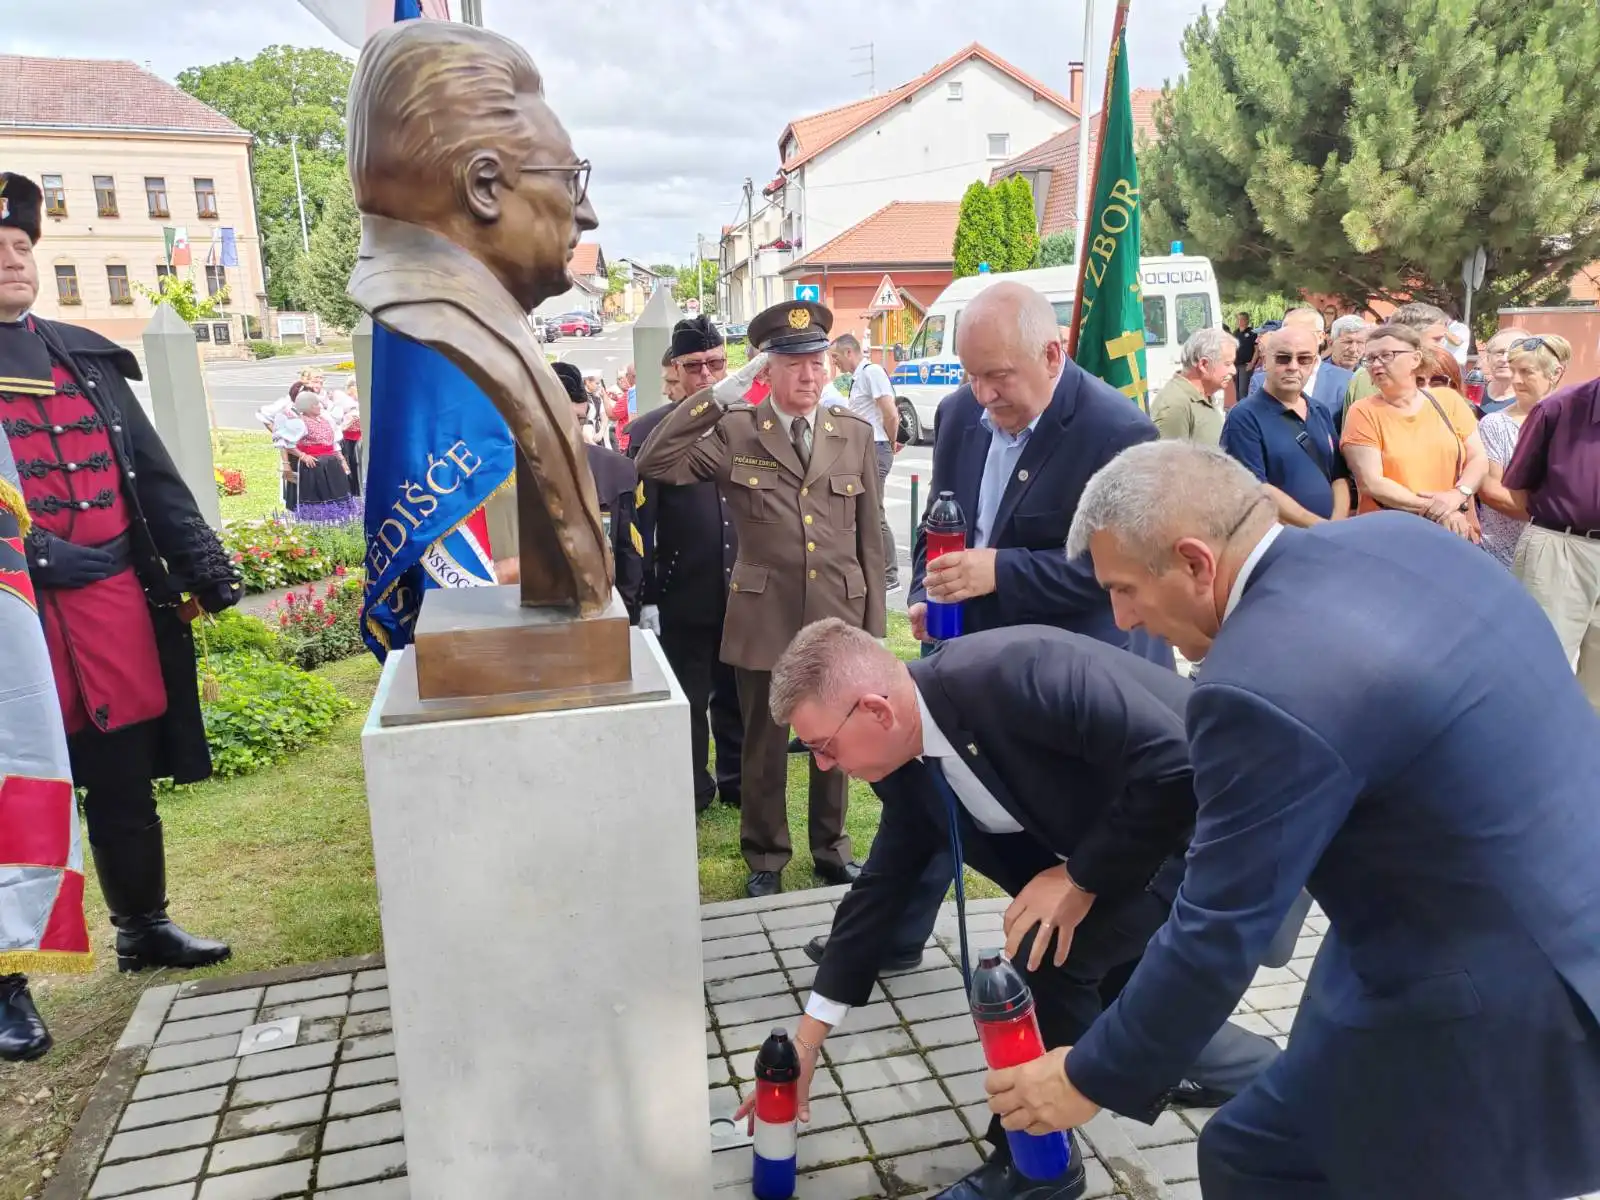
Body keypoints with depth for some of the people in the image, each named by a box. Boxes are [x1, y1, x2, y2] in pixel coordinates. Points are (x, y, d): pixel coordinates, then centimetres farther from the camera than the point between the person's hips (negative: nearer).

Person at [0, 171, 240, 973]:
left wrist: (204, 568, 10)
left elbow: (155, 476, 15)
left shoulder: (88, 358, 16)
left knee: (124, 778, 12)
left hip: (115, 596, 4)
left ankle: (144, 928, 27)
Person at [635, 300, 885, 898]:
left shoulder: (855, 434, 2)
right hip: (764, 617, -2)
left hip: (839, 614, 2)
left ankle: (831, 848, 37)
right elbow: (654, 464, -17)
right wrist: (723, 392, -20)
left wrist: (873, 622, 4)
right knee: (764, 745, 12)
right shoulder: (734, 431, -4)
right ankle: (765, 858, 32)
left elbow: (870, 535, 5)